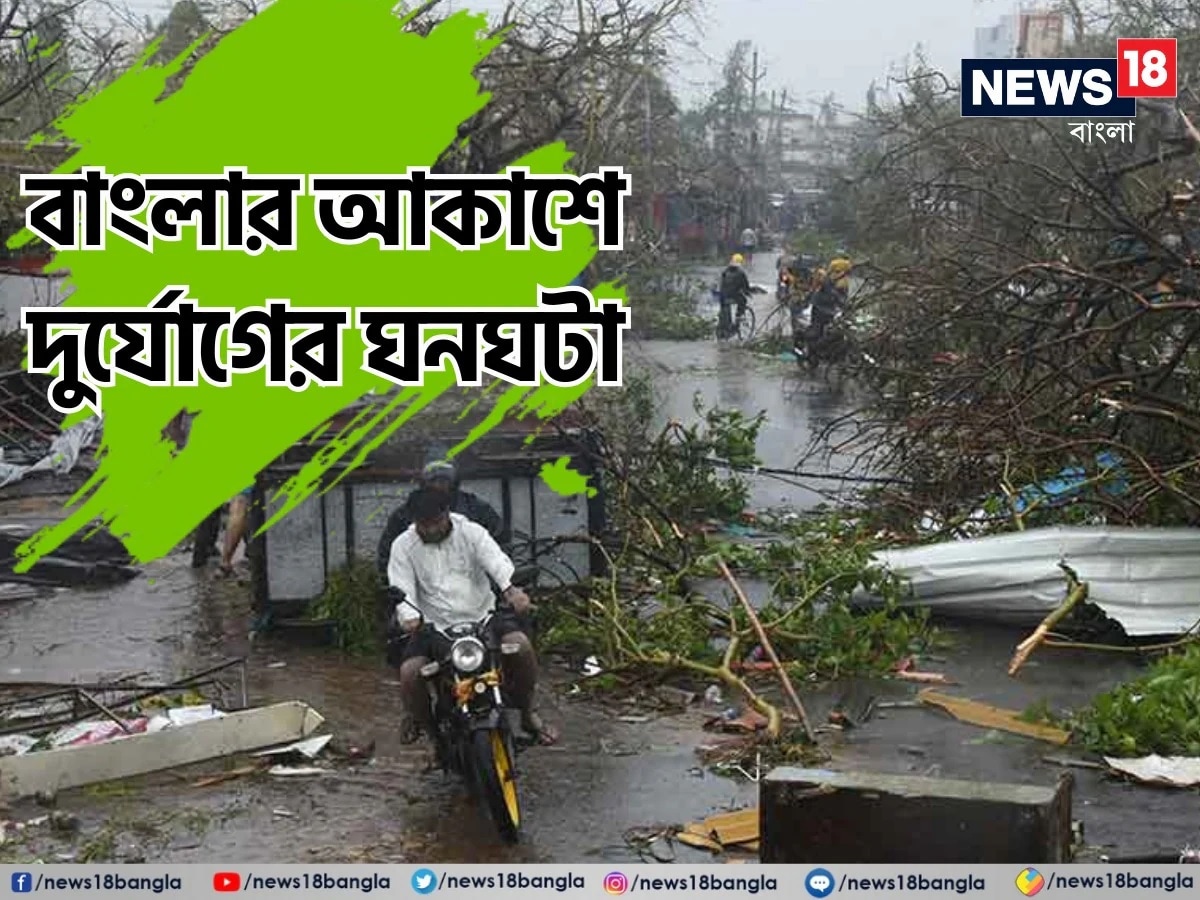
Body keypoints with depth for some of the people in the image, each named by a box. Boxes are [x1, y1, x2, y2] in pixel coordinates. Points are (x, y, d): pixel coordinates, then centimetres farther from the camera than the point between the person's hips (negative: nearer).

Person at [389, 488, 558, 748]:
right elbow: (402, 589, -7)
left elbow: (497, 560, -17)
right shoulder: (403, 546, 3)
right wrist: (409, 617, -31)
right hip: (433, 626, 0)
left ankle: (528, 712, -2)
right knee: (409, 672, -25)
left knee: (521, 645, -26)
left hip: (482, 616, 0)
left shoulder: (471, 533, 1)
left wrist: (510, 588, -40)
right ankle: (423, 722, 9)